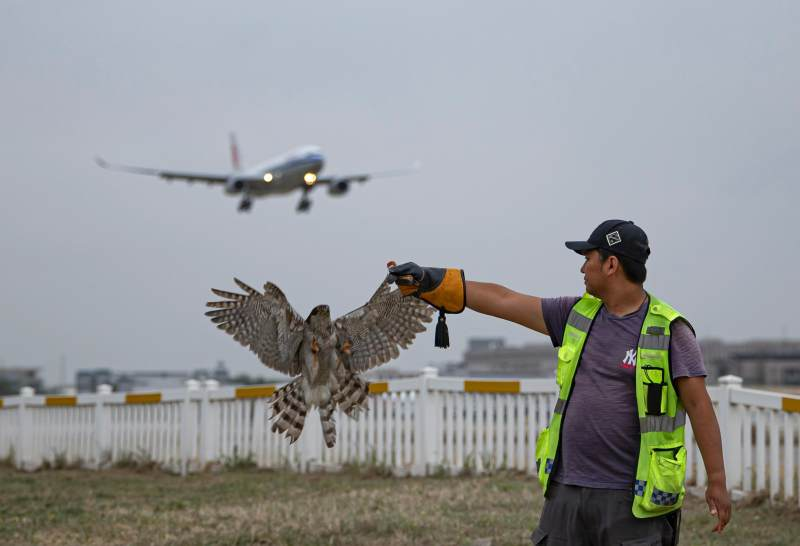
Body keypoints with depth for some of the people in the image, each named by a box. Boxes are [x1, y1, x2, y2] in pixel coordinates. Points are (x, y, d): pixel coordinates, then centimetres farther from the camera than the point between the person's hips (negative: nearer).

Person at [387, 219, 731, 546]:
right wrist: (430, 283, 13)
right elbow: (504, 301, 14)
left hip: (633, 500, -5)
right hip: (567, 491, 6)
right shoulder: (579, 314, 10)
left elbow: (698, 404, -7)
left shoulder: (669, 330, -6)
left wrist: (716, 481, -10)